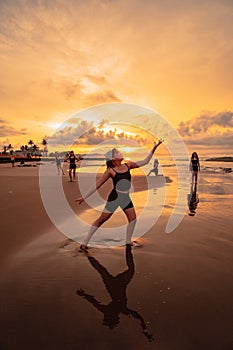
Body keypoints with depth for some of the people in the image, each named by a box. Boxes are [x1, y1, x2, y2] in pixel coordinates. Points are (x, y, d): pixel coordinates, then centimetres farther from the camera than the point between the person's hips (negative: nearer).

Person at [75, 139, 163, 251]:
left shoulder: (128, 165, 4)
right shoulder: (110, 171, -11)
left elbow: (144, 161, 10)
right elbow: (97, 185, -8)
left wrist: (154, 148, 6)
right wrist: (84, 197, -8)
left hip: (126, 198, 6)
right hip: (114, 197, -6)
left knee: (133, 219, 6)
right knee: (101, 220, -3)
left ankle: (128, 241, 26)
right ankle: (84, 243, 5)